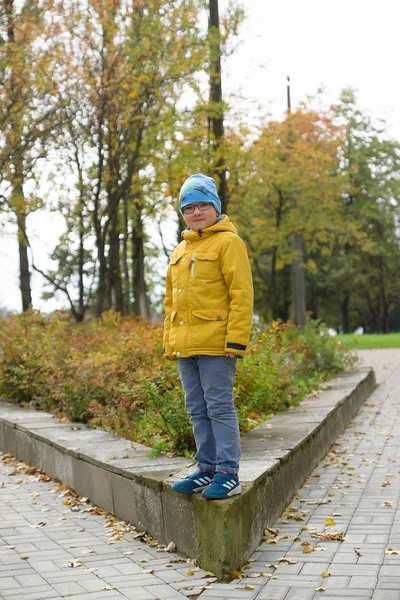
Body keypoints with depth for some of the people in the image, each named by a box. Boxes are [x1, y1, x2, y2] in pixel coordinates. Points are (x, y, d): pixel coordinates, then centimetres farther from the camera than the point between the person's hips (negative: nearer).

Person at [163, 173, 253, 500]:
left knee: (219, 408, -5)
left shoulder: (228, 242, -5)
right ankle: (207, 469, 21)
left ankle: (228, 473, 1)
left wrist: (236, 340, -17)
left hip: (215, 345, -8)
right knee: (197, 411, 12)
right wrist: (169, 341, 17)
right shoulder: (181, 251, 19)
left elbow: (241, 294, -11)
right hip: (185, 346, 8)